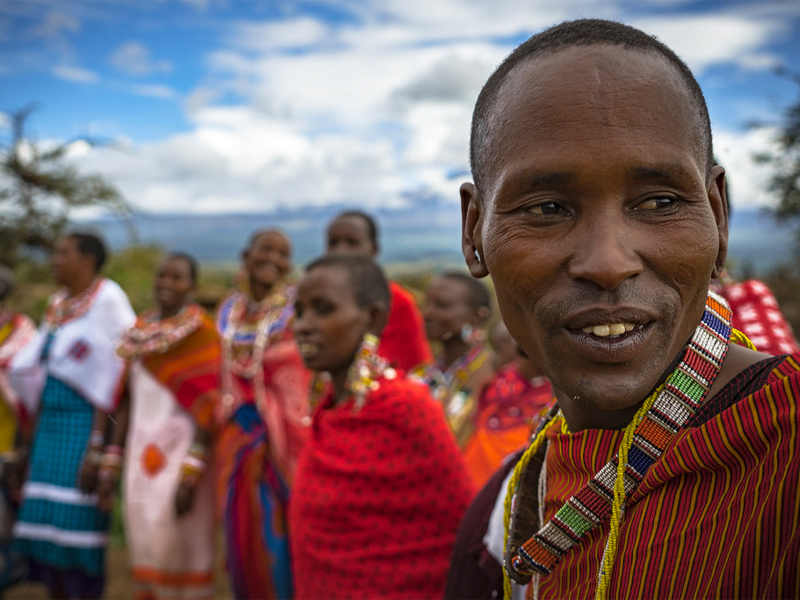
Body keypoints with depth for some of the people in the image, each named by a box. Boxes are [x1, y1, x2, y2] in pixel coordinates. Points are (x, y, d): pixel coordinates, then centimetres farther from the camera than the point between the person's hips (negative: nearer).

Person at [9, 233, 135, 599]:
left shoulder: (107, 301, -9)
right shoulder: (57, 304, 15)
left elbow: (113, 377, -14)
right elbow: (40, 374, 17)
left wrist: (98, 442, -19)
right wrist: (33, 434, 14)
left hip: (87, 420, -8)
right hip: (51, 422, 8)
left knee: (78, 522, -6)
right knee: (45, 519, 8)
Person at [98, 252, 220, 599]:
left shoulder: (201, 332, -7)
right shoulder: (139, 331, 10)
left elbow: (207, 406, -13)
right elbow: (127, 400, 12)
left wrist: (191, 474, -18)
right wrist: (111, 465, 9)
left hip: (182, 449, -5)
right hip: (141, 450, 6)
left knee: (178, 547, -2)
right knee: (143, 544, 10)